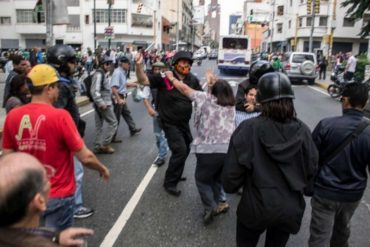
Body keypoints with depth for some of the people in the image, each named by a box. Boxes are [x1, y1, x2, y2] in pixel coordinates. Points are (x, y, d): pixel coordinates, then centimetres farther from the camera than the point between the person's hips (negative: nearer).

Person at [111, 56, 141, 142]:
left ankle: (133, 129, 41)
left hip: (122, 97, 10)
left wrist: (135, 85, 17)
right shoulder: (117, 73, -22)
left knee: (127, 113, 23)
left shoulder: (122, 72, 6)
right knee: (116, 118, 1)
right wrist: (118, 99, -29)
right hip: (118, 97, -10)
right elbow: (114, 88, -28)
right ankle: (112, 137, 12)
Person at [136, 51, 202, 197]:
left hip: (184, 122, 7)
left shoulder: (192, 80, -3)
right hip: (170, 123, -7)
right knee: (180, 150, -14)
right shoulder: (165, 77, -17)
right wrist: (139, 65, -37)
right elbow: (143, 80, -20)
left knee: (185, 149, 21)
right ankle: (169, 183, 5)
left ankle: (175, 174, 46)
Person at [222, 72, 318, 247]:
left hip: (256, 206, -2)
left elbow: (232, 171, -17)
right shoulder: (303, 131, -14)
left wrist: (230, 186, 5)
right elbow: (311, 170, -2)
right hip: (290, 209, 3)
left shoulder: (248, 129, -22)